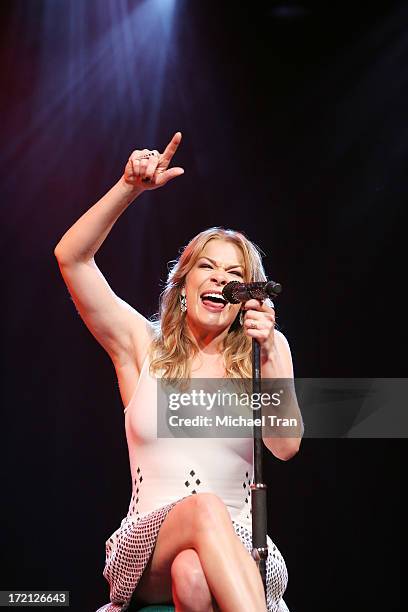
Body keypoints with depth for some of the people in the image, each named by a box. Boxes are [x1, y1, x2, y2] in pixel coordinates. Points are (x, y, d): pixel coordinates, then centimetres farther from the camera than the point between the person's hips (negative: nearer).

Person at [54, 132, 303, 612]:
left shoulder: (265, 351, 9)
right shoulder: (143, 344, 9)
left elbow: (285, 446, -6)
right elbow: (70, 257, 0)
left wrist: (268, 354, -16)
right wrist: (130, 188, -9)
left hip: (238, 553, 0)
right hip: (145, 550, 0)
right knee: (204, 508, -36)